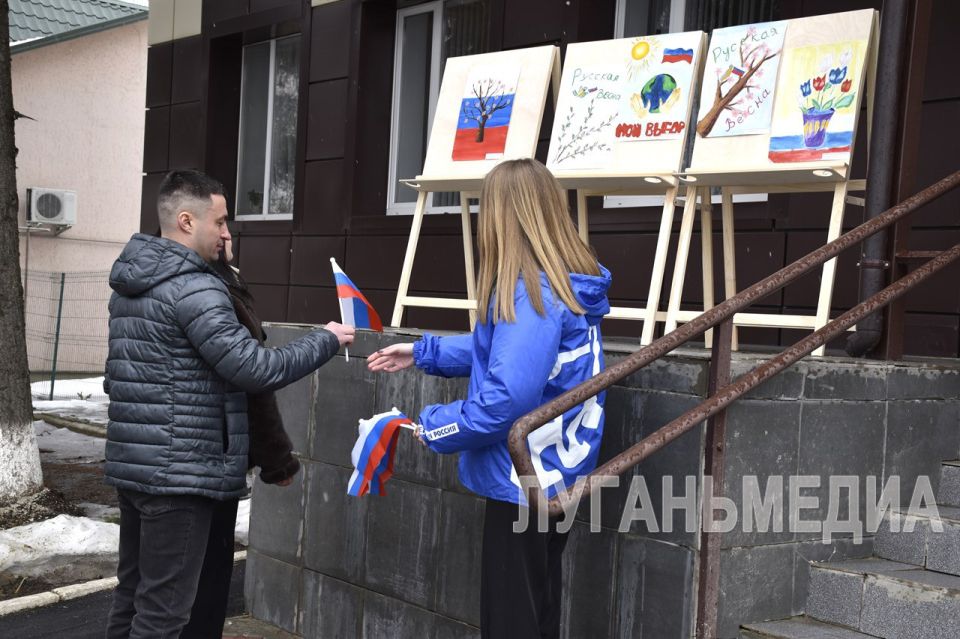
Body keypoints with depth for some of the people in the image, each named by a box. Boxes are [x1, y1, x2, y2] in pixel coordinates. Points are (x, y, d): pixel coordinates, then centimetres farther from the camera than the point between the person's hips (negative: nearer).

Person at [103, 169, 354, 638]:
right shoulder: (193, 289, -17)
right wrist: (327, 340, -6)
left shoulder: (130, 283, 12)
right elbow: (257, 370, -19)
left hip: (132, 463, 9)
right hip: (178, 474, -9)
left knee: (133, 595, 17)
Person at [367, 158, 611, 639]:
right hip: (551, 475, 10)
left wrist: (435, 427, -14)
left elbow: (506, 399, -30)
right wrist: (422, 353, 22)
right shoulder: (565, 284, 7)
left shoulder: (530, 294, -24)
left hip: (524, 480, -10)